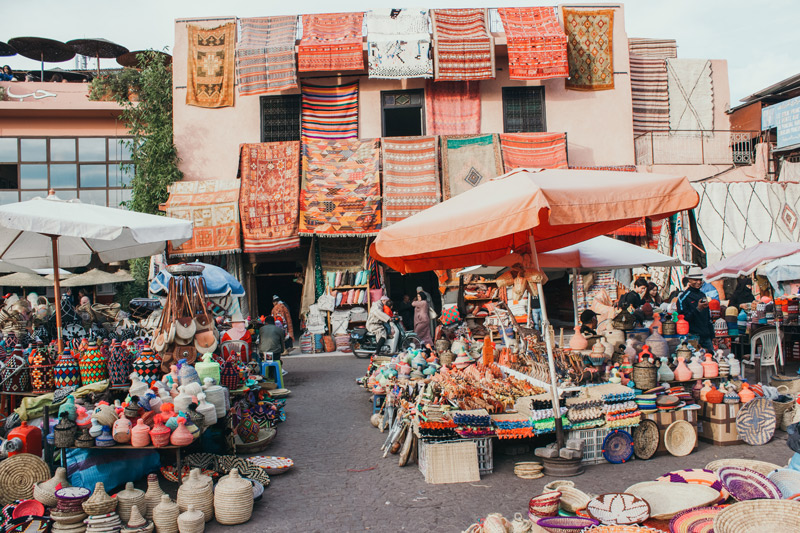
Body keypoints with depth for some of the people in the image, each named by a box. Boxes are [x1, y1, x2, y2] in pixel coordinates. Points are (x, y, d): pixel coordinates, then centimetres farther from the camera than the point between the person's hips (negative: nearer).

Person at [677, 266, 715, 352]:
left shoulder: (702, 295, 16)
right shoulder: (683, 297, -7)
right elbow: (683, 318, -14)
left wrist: (711, 334, 19)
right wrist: (698, 309, -24)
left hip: (706, 335, 7)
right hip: (693, 335, -6)